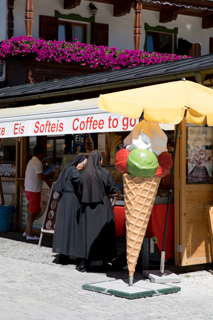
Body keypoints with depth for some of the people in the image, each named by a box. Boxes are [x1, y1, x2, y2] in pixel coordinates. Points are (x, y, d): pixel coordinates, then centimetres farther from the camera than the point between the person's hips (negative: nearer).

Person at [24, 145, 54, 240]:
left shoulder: (31, 161, 16)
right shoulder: (38, 163, -15)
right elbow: (40, 177, -22)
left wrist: (47, 175, 16)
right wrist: (50, 175, -7)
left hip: (28, 189, 10)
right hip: (34, 190, -10)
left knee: (36, 210, 17)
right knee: (32, 212, -3)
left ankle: (27, 230, 20)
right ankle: (29, 234, 3)